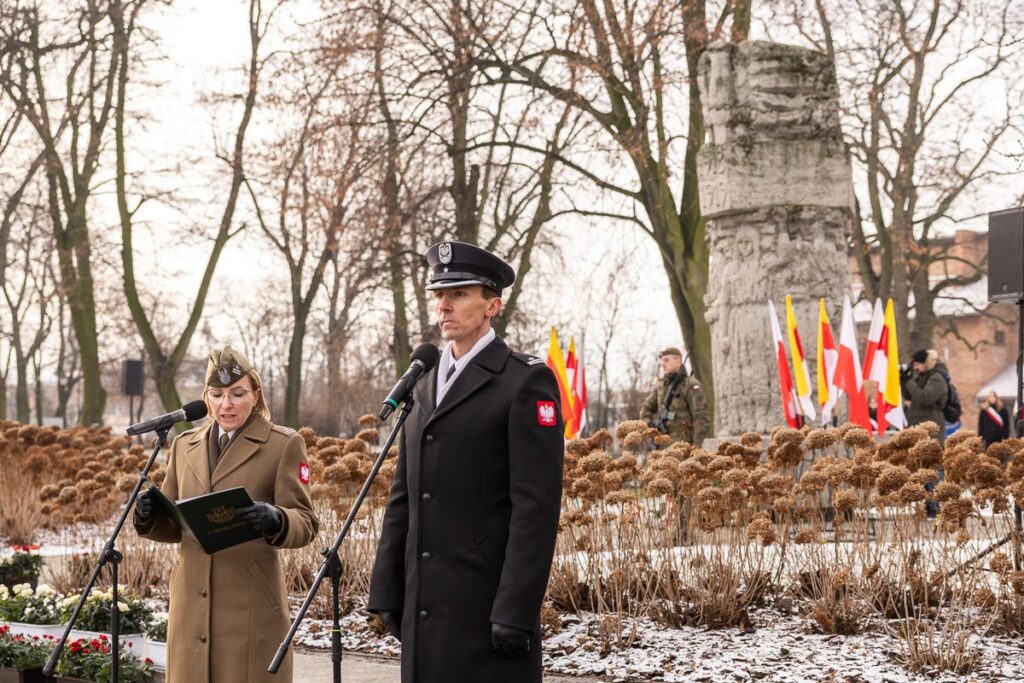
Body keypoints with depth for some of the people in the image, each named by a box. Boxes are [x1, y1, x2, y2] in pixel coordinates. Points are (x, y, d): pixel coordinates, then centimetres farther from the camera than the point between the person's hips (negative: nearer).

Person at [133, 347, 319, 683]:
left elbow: (305, 523, -6)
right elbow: (173, 526, 17)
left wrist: (275, 520, -28)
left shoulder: (284, 445, 0)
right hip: (192, 604, 5)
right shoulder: (185, 445, 14)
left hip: (250, 606, -4)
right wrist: (149, 516, -5)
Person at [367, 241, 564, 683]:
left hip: (487, 606, -7)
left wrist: (515, 612, -18)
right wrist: (387, 592, 12)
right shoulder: (426, 386, 17)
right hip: (425, 609, 7)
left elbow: (536, 506, -13)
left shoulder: (526, 382, -6)